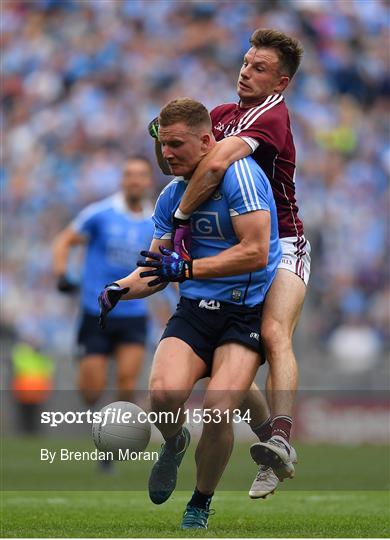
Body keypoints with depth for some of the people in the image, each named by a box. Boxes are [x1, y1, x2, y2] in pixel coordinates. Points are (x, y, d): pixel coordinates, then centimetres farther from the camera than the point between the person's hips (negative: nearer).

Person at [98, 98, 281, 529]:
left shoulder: (238, 173, -11)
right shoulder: (171, 195, 12)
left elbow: (256, 252, -18)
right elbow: (158, 268, 19)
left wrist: (186, 267, -20)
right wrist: (120, 289, -2)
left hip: (247, 312, -4)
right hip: (194, 310, 5)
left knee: (218, 410, -25)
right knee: (163, 393, -26)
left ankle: (200, 504, 2)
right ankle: (174, 444, 11)